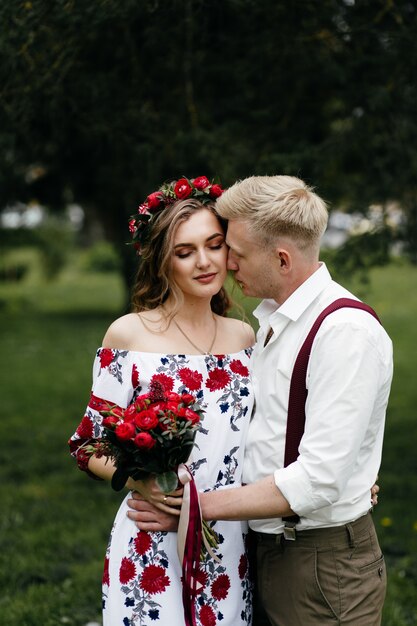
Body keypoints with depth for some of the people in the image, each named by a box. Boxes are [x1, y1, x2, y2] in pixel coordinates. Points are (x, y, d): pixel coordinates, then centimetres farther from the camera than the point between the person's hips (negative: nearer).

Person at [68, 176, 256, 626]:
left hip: (230, 547, 4)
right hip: (153, 547, -4)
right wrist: (141, 480, -21)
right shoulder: (129, 335, -6)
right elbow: (89, 447, -2)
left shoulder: (244, 336, 7)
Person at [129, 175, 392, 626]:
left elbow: (317, 481, -24)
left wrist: (199, 505, -18)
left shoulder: (347, 333, -20)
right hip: (269, 550, 8)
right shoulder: (272, 321, 8)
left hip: (325, 567, -8)